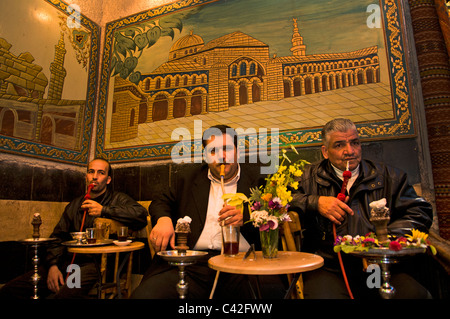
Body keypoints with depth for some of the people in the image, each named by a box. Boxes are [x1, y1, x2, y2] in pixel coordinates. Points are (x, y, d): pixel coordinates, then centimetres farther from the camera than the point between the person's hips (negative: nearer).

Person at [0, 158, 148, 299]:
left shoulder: (118, 199, 7)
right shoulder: (75, 204, 24)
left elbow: (141, 215, -13)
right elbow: (58, 236, 19)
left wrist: (104, 210, -14)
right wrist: (53, 265, 1)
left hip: (95, 262, -6)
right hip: (68, 261, 6)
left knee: (62, 294, -34)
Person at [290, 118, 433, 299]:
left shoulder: (387, 176, 16)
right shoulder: (310, 177, 11)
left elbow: (420, 212, 10)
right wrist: (315, 203, -11)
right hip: (329, 269, -2)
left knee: (416, 294, -27)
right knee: (322, 294, -33)